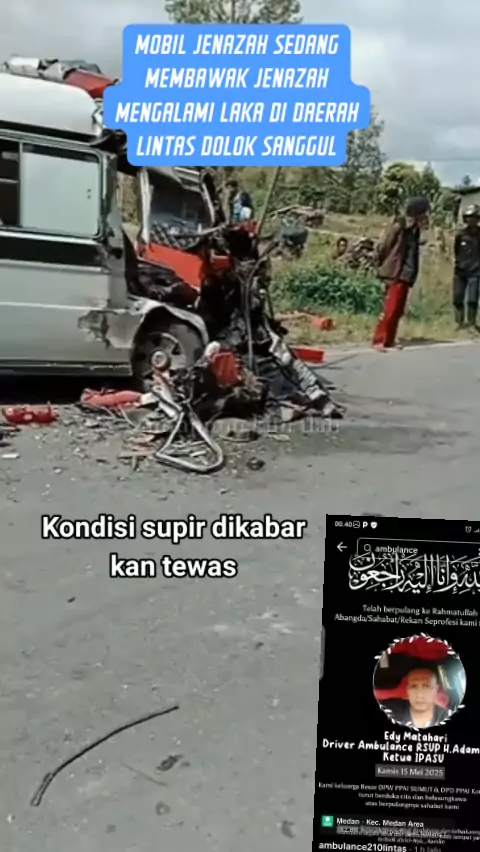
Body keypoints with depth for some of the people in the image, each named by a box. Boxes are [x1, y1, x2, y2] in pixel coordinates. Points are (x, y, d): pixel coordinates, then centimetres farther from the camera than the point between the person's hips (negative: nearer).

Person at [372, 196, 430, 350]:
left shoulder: (414, 229, 10)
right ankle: (379, 340, -3)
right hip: (395, 275, -8)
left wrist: (412, 273, 9)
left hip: (406, 275, 8)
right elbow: (382, 247, -10)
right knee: (390, 309, -9)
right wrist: (383, 268, -4)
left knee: (398, 310, 10)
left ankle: (389, 340, 16)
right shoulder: (398, 227, -13)